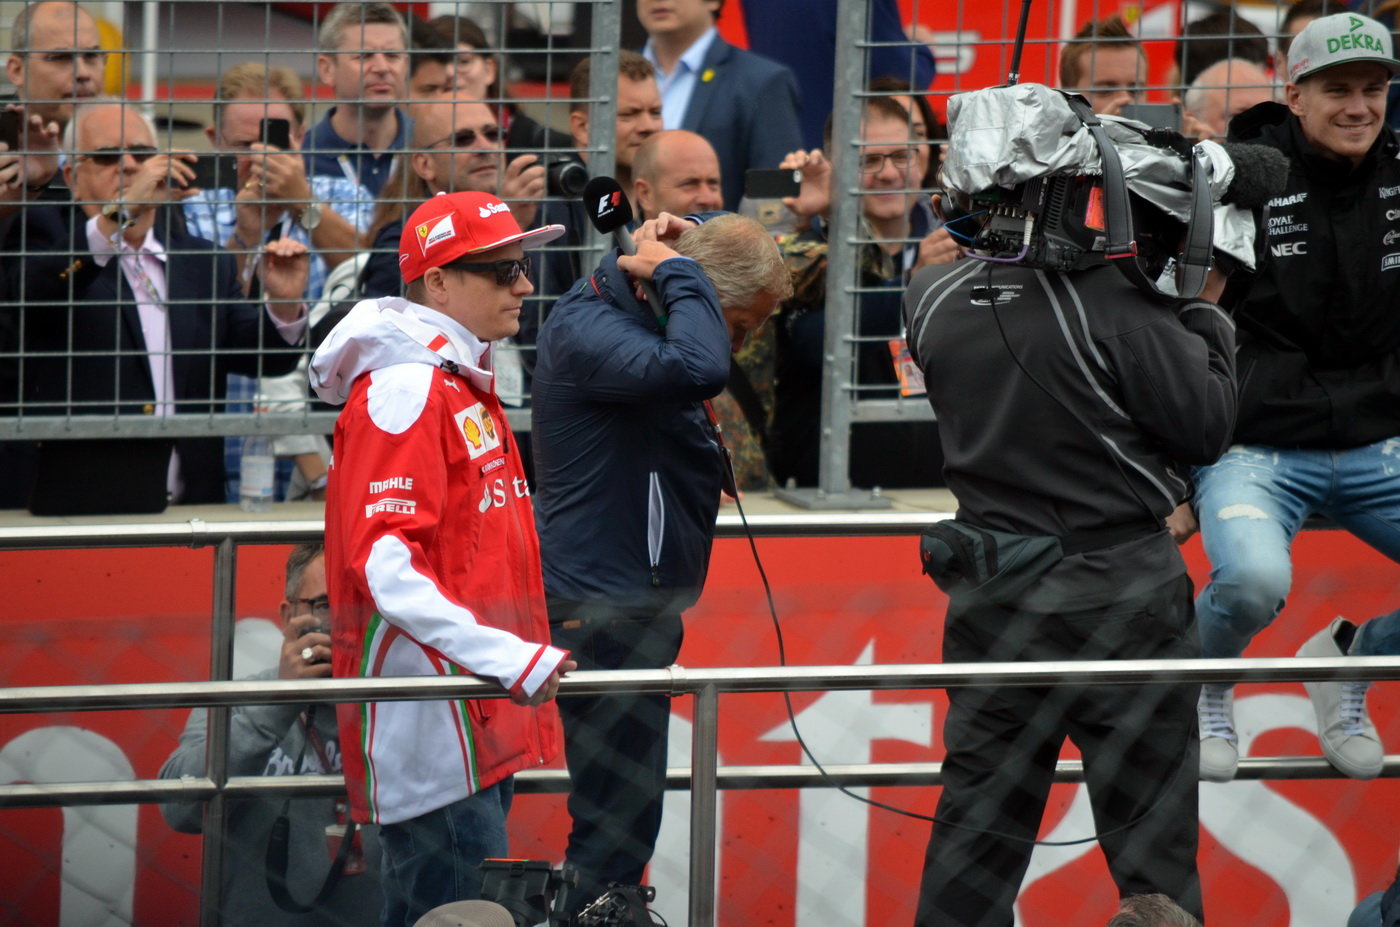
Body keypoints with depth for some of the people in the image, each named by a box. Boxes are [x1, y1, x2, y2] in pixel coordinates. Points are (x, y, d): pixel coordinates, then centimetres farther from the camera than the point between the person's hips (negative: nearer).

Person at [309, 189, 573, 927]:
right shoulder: (405, 390, -12)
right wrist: (507, 658, -28)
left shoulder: (465, 384, 20)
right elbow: (385, 564, -22)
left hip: (477, 722, 10)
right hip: (431, 722, -10)